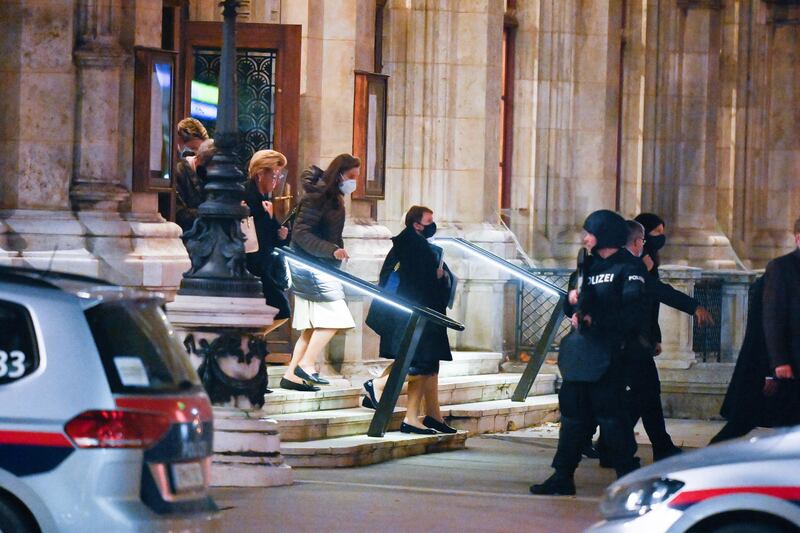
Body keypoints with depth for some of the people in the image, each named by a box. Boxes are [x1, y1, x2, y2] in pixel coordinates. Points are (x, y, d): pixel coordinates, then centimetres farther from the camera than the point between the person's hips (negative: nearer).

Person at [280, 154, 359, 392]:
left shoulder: (333, 198, 15)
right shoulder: (318, 195, -14)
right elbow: (301, 233, -20)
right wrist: (331, 250, -25)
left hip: (320, 268, 10)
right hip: (311, 267, -10)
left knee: (313, 327, 7)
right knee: (333, 317, -14)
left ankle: (292, 375, 8)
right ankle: (306, 364, -10)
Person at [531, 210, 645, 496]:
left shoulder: (628, 268, -4)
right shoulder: (591, 265, 21)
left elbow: (631, 313, -14)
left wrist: (595, 320, -18)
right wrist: (575, 310, 0)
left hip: (608, 353, -8)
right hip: (580, 353, 8)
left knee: (610, 413, -7)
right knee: (573, 413, 7)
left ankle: (628, 476, 0)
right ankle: (563, 477, 11)